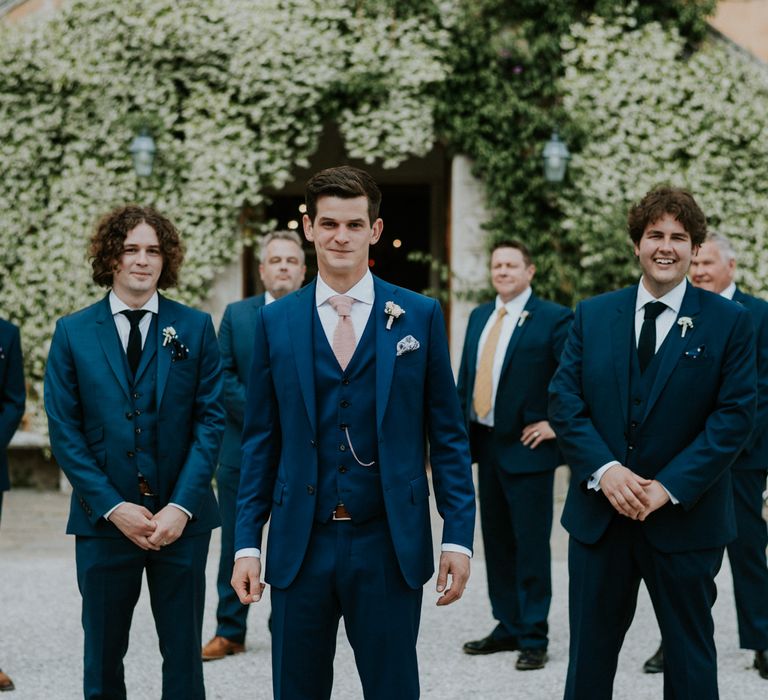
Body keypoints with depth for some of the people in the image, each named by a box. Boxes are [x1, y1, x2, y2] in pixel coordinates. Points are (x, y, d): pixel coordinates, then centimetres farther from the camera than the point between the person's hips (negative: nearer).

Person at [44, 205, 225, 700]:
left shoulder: (195, 328, 3)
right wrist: (112, 506, -11)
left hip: (181, 520, 0)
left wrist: (182, 506, -12)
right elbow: (64, 431, -1)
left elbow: (211, 419, -2)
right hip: (104, 522, 0)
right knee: (103, 658, 10)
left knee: (184, 657, 6)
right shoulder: (73, 333, 3)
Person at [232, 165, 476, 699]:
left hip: (389, 544, -1)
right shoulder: (276, 321, 5)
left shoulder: (420, 316, 2)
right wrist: (247, 542, 2)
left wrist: (458, 536, -2)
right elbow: (260, 441, 7)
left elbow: (447, 434, 3)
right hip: (301, 545, 1)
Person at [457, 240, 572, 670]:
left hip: (526, 446, -7)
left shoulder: (553, 319, -9)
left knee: (531, 544, -2)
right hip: (486, 442, 7)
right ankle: (508, 627, 24)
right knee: (497, 541, 14)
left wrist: (557, 423, -13)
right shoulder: (479, 318, 13)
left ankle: (533, 638, 5)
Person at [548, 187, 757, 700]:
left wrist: (669, 487, -17)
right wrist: (604, 469, -15)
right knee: (589, 654, 10)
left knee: (691, 657, 10)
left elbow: (735, 416, -9)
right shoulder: (592, 316, 5)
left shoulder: (730, 322, -3)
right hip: (599, 515, 2)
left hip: (686, 518, -2)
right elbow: (564, 401, 0)